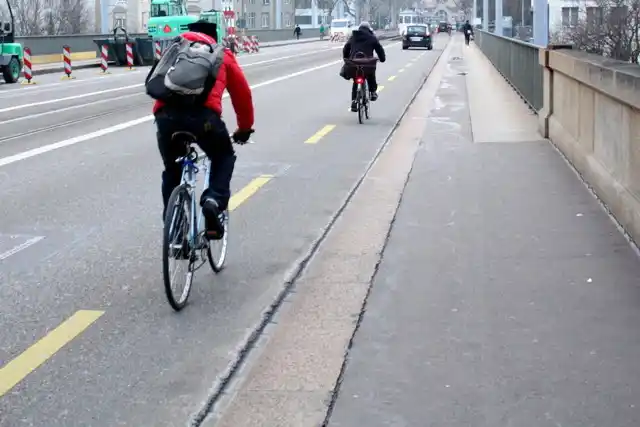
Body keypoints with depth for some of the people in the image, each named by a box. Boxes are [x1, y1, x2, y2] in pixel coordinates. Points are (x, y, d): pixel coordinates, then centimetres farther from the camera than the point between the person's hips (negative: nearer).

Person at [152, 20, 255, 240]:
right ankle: (214, 200, 0)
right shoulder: (222, 55, 28)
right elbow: (242, 93, 32)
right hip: (203, 113, -2)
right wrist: (245, 128, 45)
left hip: (166, 113, 2)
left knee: (172, 170, 23)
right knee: (224, 158, 24)